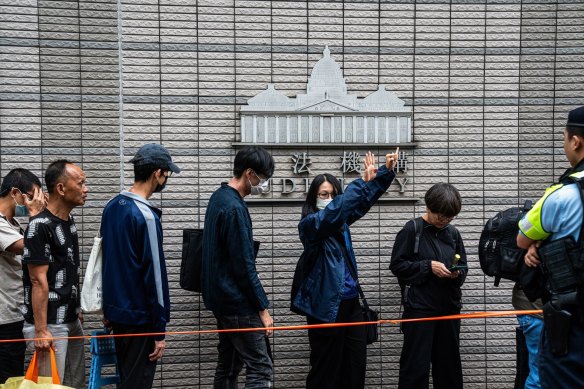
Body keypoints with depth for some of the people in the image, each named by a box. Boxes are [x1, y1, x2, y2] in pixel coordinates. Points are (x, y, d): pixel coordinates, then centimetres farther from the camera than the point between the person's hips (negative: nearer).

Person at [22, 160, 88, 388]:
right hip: (50, 324, -8)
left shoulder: (69, 221, 9)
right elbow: (38, 281, -19)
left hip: (71, 321, 8)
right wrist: (41, 330, -20)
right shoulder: (40, 226, -17)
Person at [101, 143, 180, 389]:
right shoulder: (146, 215, -19)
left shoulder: (112, 207, 6)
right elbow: (155, 273, -19)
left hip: (116, 310, 8)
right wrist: (159, 330, -15)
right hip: (140, 316, -8)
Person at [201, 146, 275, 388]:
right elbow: (244, 266, -20)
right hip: (238, 303, -10)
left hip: (221, 298, 10)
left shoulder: (218, 198, 11)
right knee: (260, 368, -8)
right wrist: (263, 308, -14)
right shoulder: (235, 208, -19)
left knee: (228, 365, 15)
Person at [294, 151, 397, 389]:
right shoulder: (309, 224, -10)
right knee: (326, 367, 3)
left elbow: (364, 201, 7)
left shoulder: (341, 221, 10)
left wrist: (386, 172, -6)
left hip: (350, 301, 7)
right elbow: (332, 211, -28)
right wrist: (363, 182, -28)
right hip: (326, 306, -7)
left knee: (356, 363, 9)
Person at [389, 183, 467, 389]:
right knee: (416, 365, -3)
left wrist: (457, 274, -5)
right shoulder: (412, 230, -4)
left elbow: (463, 267, 17)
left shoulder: (453, 233, 10)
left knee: (449, 364, 11)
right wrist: (428, 266, -15)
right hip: (419, 308, -5)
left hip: (449, 308, 5)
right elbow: (396, 265, -7)